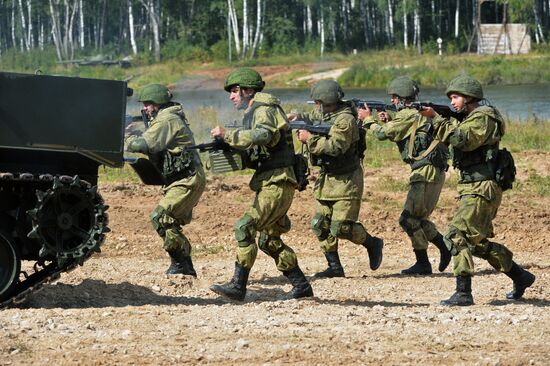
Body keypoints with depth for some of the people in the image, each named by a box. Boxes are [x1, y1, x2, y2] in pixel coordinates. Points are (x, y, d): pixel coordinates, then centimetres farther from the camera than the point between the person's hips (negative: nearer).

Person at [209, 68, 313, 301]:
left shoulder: (265, 111, -10)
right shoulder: (252, 114, 20)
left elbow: (262, 135, -32)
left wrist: (227, 135, -31)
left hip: (277, 184, -11)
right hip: (268, 184, 11)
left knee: (245, 227, -18)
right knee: (269, 239, 14)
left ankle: (238, 286, -21)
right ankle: (301, 286, 20)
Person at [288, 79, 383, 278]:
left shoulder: (345, 120, -20)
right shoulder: (323, 115, 8)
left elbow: (336, 147, -31)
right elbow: (313, 118, 31)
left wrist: (310, 139, -23)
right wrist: (299, 117, 9)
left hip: (346, 181, -9)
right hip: (326, 179, 9)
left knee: (341, 228, -12)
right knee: (321, 226, 4)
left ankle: (373, 244, 12)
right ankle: (334, 267, 10)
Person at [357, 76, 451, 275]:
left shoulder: (408, 115, -12)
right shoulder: (417, 113, 18)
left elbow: (383, 134, -12)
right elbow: (400, 136, 26)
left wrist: (368, 119, 4)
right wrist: (388, 122, 12)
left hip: (426, 173, -10)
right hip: (433, 172, 10)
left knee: (409, 219, -6)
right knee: (418, 218, 18)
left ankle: (422, 263, -3)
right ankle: (446, 249, 21)